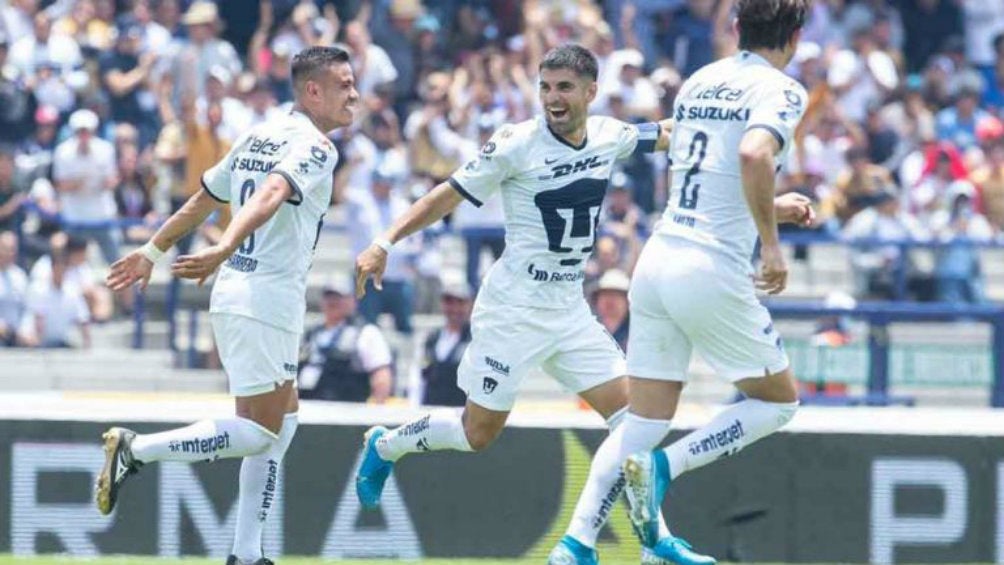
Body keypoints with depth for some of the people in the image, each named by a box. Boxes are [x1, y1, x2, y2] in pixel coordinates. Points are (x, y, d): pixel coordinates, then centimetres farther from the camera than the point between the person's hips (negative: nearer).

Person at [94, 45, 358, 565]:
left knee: (282, 419, 15)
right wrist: (225, 250, -43)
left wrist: (153, 251, 32)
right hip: (264, 300, -10)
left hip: (236, 293, 10)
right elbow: (269, 197, -29)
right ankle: (134, 449, -6)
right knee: (259, 432, -6)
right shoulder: (315, 147, -11)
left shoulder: (257, 138, 16)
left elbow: (202, 201, 24)